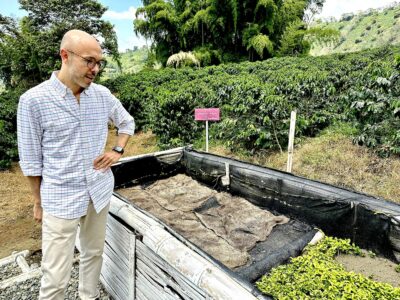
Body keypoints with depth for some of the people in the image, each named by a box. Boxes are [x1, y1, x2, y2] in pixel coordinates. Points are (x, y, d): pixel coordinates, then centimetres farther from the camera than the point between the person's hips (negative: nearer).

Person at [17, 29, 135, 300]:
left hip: (100, 192, 5)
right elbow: (31, 159, -5)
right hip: (60, 199, -4)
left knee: (94, 254, 21)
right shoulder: (34, 100, -12)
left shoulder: (102, 94, -1)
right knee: (56, 278, 2)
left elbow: (127, 122, 17)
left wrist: (118, 151, 2)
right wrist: (38, 201, 2)